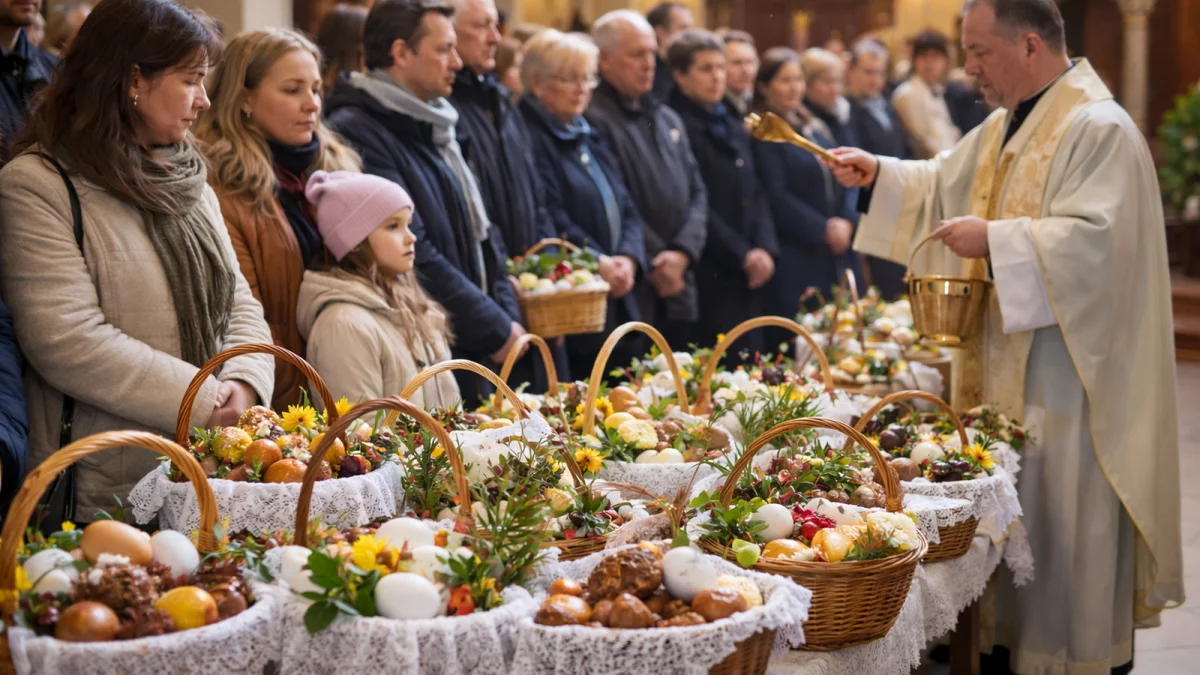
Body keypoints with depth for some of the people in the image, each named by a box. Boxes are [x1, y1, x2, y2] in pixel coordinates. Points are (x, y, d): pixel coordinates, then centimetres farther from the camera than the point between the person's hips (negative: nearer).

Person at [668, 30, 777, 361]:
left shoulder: (733, 126, 17)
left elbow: (756, 194, 15)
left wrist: (765, 248, -1)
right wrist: (742, 255, -12)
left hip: (750, 272, 8)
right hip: (710, 273, -8)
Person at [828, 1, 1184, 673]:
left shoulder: (1099, 130, -16)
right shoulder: (1007, 127, 15)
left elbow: (1094, 239, -26)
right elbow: (946, 184, 26)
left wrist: (993, 239, -24)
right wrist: (880, 174, 11)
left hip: (1067, 373, -9)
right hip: (1009, 367, 9)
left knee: (1065, 518, -3)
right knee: (1019, 514, 12)